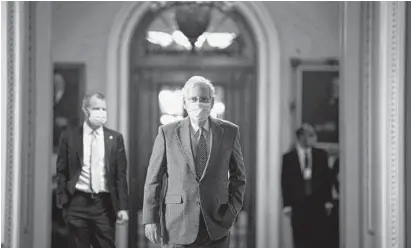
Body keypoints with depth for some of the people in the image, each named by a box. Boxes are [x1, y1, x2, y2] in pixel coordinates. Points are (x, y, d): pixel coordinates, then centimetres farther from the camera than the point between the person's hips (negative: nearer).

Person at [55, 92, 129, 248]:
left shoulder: (115, 138, 6)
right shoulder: (69, 136, 4)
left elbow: (121, 175, 5)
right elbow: (62, 172, 5)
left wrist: (122, 207, -2)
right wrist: (63, 202, -1)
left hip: (105, 204, 1)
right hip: (78, 203, -1)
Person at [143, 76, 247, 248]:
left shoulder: (229, 132, 4)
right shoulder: (167, 132, 1)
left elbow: (238, 176, 13)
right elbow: (153, 179, 2)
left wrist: (232, 210, 2)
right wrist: (150, 219, -4)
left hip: (216, 227, 1)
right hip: (177, 227, -1)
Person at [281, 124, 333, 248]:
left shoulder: (321, 155, 9)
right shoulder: (288, 158, 4)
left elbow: (327, 179, 8)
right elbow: (285, 182, 2)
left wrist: (328, 201, 1)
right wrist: (287, 205, -4)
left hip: (318, 205, 1)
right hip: (298, 205, -1)